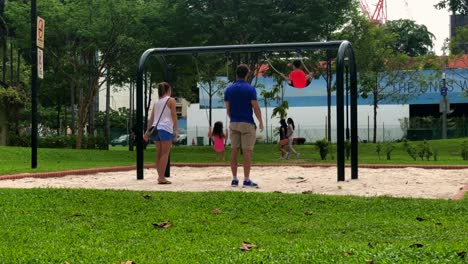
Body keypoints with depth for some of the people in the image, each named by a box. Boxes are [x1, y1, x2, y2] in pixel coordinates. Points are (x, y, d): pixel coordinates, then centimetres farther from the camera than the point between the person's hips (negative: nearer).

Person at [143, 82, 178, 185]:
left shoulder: (157, 102, 19)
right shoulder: (171, 100, 2)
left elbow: (151, 118, 16)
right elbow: (174, 116, -5)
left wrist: (147, 131, 18)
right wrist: (176, 131, -4)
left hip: (155, 128, 6)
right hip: (165, 128, -6)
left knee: (159, 154, 11)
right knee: (165, 153, -6)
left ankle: (160, 176, 14)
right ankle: (161, 178, -11)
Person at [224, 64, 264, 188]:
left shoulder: (229, 89, 5)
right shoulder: (250, 89, -9)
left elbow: (227, 109, 8)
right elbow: (256, 108, -9)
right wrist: (261, 122, 4)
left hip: (233, 123, 5)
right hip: (247, 123, -5)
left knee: (234, 151, 7)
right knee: (247, 152, -3)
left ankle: (234, 179, 10)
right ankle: (246, 180, -3)